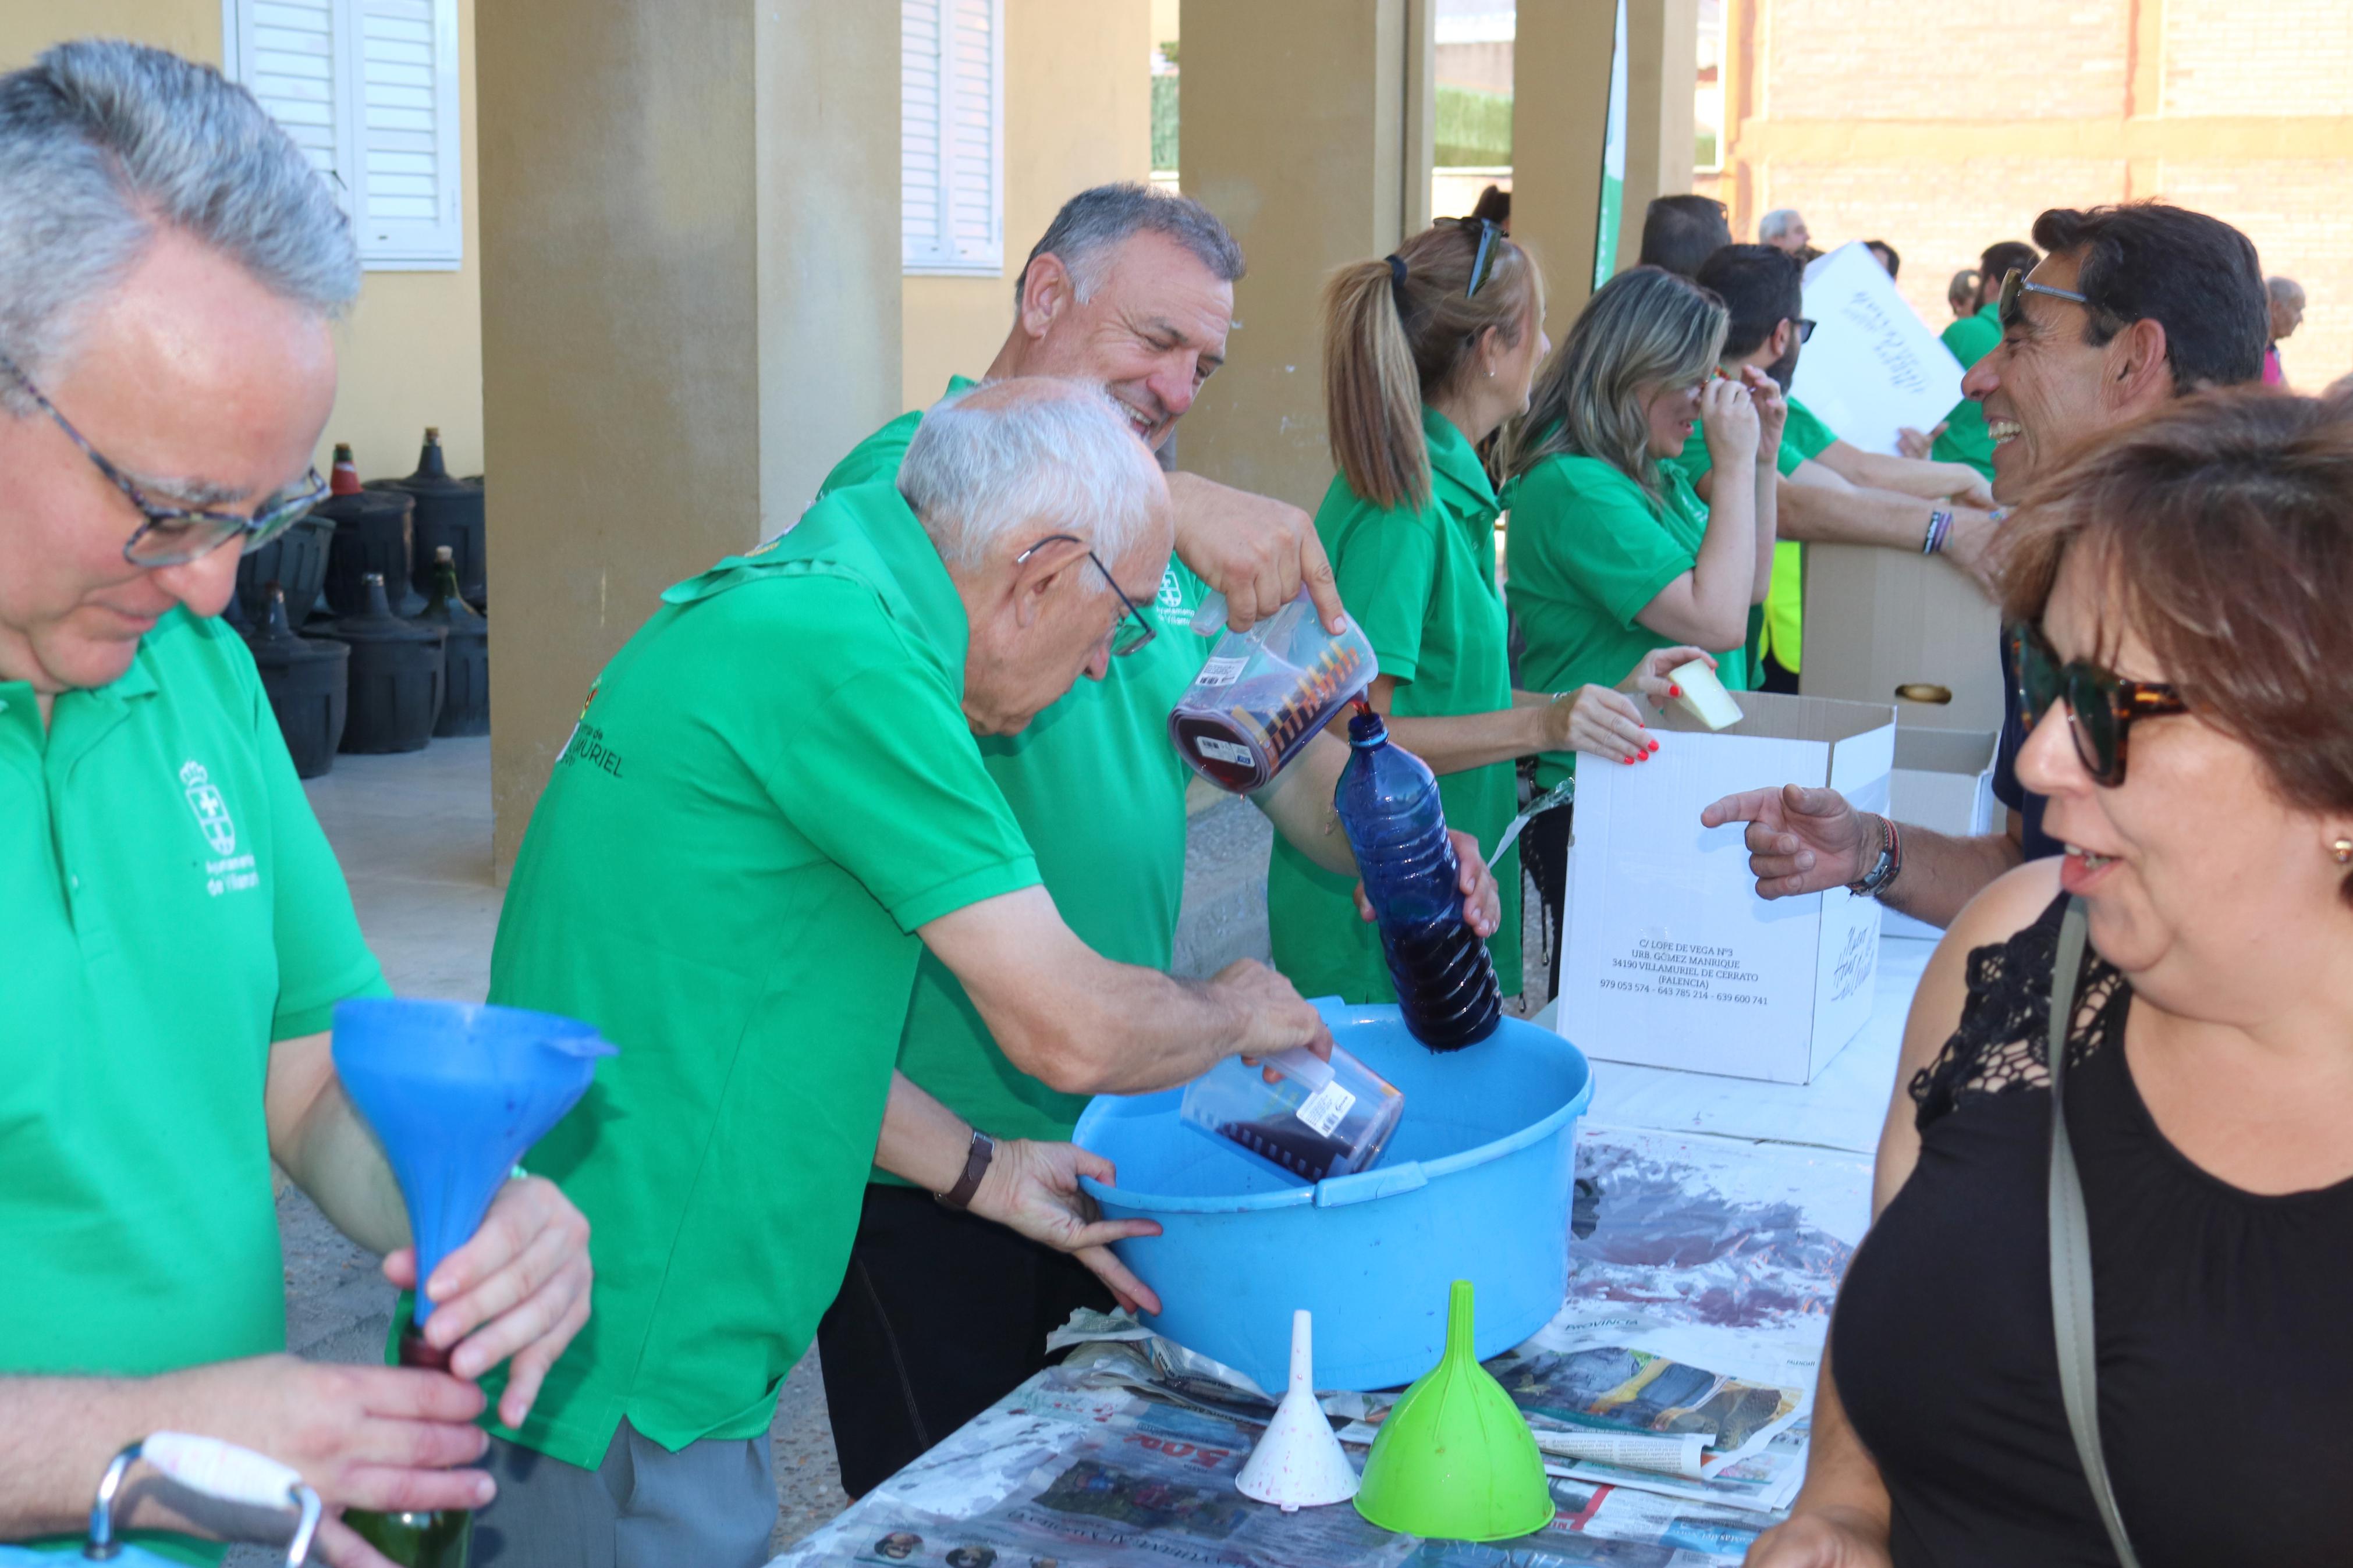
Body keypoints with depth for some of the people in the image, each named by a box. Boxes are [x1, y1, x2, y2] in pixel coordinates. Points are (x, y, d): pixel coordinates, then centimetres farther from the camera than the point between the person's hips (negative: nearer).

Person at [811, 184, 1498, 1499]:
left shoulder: (1164, 550, 14)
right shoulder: (919, 465, -9)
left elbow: (1282, 750, 13)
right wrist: (1167, 504, -45)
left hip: (1116, 1131, 7)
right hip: (936, 1145, -7)